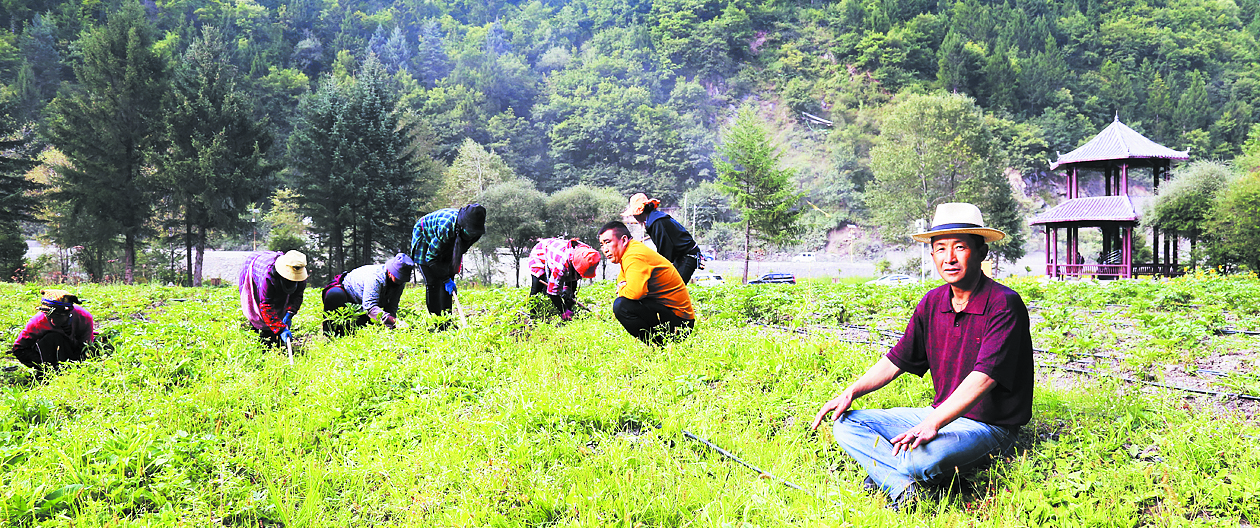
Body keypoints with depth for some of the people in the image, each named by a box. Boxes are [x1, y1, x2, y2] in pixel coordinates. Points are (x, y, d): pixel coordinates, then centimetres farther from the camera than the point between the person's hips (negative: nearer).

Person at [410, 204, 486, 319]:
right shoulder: (446, 227, -43)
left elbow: (461, 250, -3)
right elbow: (431, 257, -30)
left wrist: (450, 277, -1)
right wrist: (446, 279, -30)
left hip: (447, 246, 6)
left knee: (448, 281, -2)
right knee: (433, 282, -14)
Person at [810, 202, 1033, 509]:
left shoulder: (1004, 305, -16)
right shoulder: (932, 303, 6)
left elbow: (983, 378, -27)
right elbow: (896, 361, 13)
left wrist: (932, 424, -38)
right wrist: (851, 392, -2)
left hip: (989, 426, -7)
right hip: (941, 414, 7)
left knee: (922, 458, -38)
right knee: (846, 424, -5)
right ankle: (903, 485, -23)